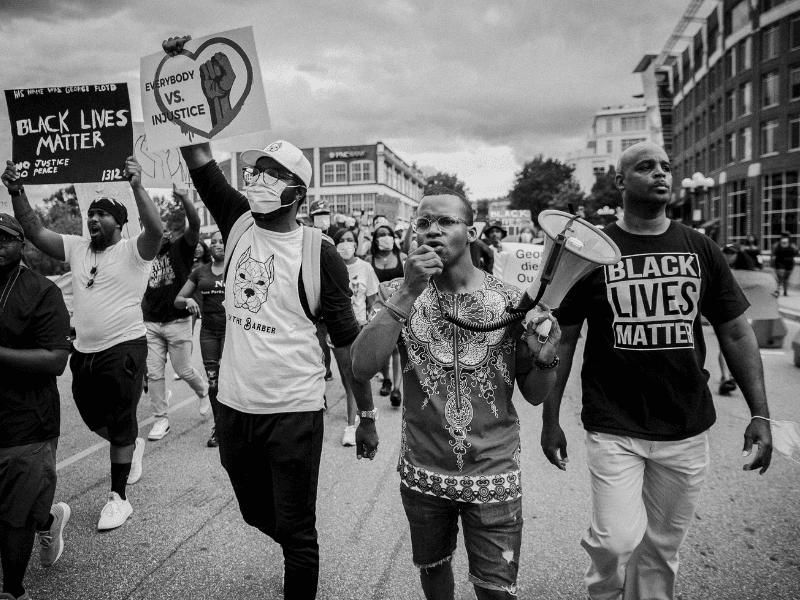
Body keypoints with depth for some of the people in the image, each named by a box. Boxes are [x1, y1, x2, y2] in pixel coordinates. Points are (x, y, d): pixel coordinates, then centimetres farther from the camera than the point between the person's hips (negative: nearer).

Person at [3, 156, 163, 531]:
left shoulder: (134, 251, -9)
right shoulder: (77, 248, 9)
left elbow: (155, 230, -28)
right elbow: (36, 232, 5)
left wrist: (137, 186, -39)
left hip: (124, 349, -7)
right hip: (84, 351, 7)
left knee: (120, 426, 3)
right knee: (95, 419, 21)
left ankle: (118, 498, 16)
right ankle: (133, 445, 50)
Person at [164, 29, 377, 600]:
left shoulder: (319, 252, -12)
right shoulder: (239, 223, 1)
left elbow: (347, 339, -8)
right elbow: (199, 156, 0)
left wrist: (367, 415, -6)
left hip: (294, 414, -5)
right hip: (234, 408, 6)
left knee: (298, 534, 8)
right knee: (257, 514, 26)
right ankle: (298, 551, 55)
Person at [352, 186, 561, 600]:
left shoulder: (509, 299, -6)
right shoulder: (398, 295, -5)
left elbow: (534, 395, -1)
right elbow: (362, 368, -20)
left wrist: (544, 358, -22)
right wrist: (407, 295, -28)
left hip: (493, 475, -1)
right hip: (423, 472, 2)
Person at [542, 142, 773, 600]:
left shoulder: (701, 249, 4)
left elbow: (736, 332, 7)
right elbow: (563, 339, 0)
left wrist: (760, 413, 0)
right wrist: (551, 419, -1)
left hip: (687, 431, 3)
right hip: (614, 429, -3)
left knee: (663, 546, 14)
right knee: (618, 540, -9)